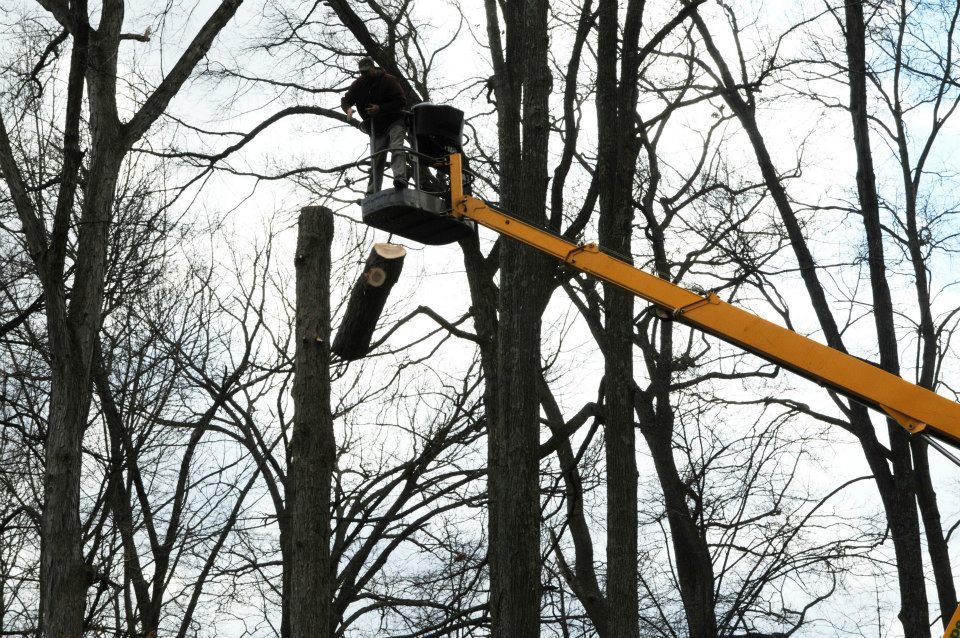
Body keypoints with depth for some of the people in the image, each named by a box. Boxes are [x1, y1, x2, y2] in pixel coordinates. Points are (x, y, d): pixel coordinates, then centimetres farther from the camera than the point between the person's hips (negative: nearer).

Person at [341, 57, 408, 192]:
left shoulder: (388, 80, -10)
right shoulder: (358, 84, 5)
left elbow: (401, 102, -15)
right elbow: (345, 100, 13)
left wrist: (380, 109, -24)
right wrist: (348, 108, -13)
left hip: (394, 122, -5)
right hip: (375, 128, 5)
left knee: (396, 148, -29)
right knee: (376, 161, 0)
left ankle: (400, 178, -46)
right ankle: (372, 192, -3)